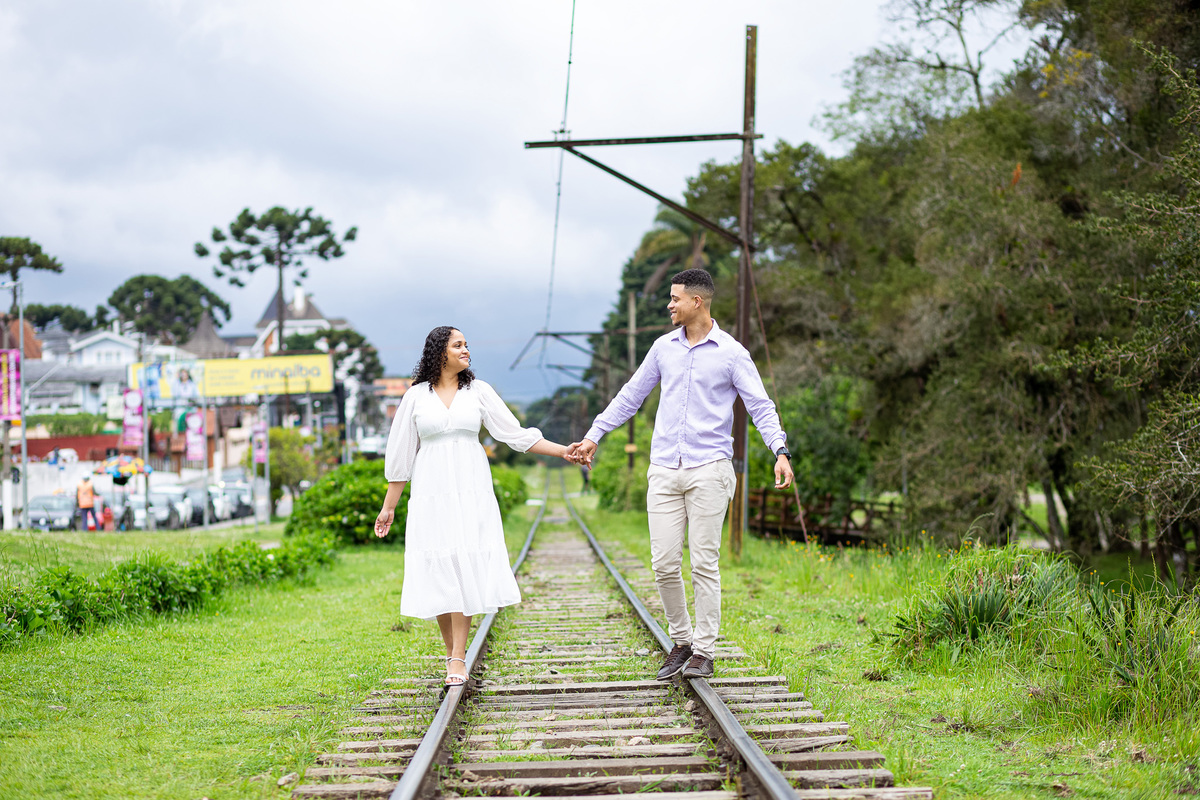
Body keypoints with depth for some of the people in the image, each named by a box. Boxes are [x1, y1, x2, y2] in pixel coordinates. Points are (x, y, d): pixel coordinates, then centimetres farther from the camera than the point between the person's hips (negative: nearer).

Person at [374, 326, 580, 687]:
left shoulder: (478, 391, 7)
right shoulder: (416, 396, 5)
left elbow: (515, 434, 6)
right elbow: (401, 454, 10)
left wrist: (564, 451, -1)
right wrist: (388, 507, 10)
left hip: (472, 492, 0)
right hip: (432, 492, 0)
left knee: (467, 566, -9)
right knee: (438, 572, -3)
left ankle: (458, 659, -8)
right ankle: (451, 653, 12)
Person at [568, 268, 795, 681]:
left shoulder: (731, 353, -1)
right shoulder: (664, 348, 12)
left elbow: (761, 407, -4)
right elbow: (630, 396, 21)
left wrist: (781, 452, -19)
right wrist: (593, 436, 22)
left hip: (709, 468, -4)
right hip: (664, 471, 4)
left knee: (704, 564, -3)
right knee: (664, 563, 0)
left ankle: (704, 651, 6)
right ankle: (680, 641, 17)